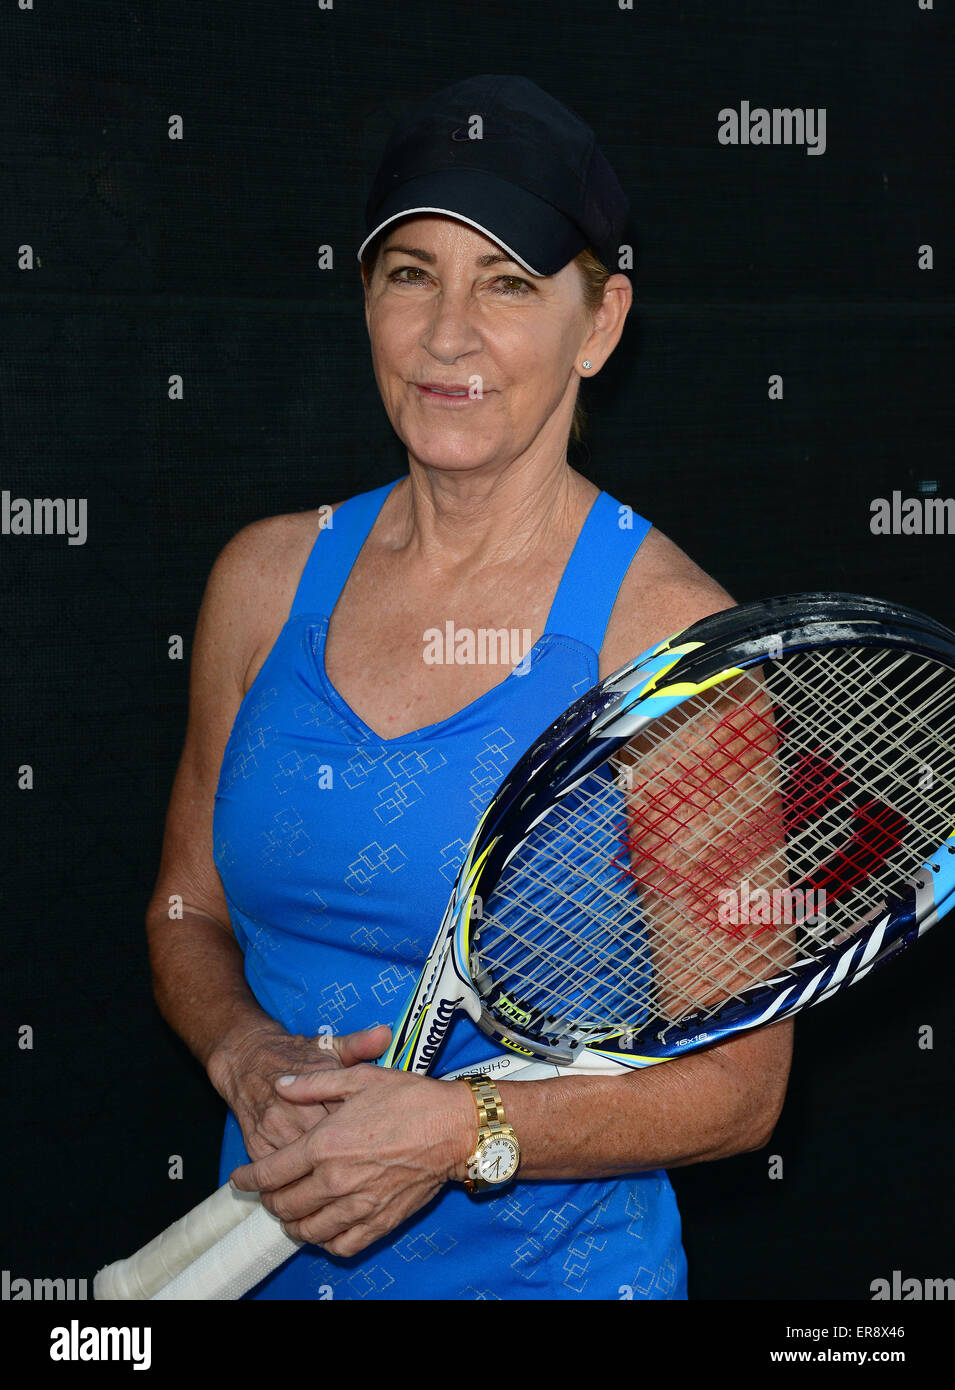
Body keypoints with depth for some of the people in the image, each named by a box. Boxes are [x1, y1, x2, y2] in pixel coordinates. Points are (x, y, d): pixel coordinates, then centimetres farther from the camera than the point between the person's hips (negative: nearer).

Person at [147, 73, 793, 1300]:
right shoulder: (267, 577, -3)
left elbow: (740, 1081, -14)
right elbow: (187, 913, 7)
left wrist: (456, 1130, -26)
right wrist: (249, 1056, -13)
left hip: (557, 1269, -4)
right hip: (269, 1252, 4)